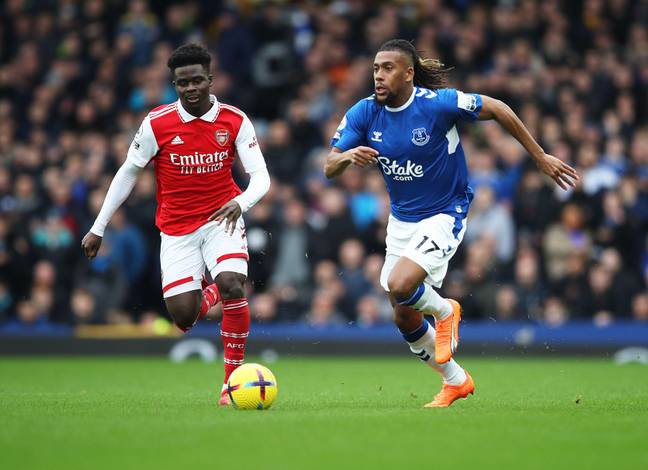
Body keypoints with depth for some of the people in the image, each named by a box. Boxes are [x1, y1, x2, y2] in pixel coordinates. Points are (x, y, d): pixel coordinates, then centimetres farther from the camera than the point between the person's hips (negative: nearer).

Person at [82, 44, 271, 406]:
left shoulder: (235, 121, -9)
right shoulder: (157, 124, -10)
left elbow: (261, 176, -11)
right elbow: (128, 173, 1)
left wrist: (241, 202, -34)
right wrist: (98, 229, 3)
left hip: (222, 219, -1)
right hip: (176, 228, 1)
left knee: (232, 284, -27)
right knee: (184, 318, -8)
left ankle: (234, 379, -12)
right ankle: (209, 296, 31)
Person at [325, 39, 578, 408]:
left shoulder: (439, 103, -20)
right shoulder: (364, 113, -8)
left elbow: (498, 110, -9)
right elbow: (329, 169, -9)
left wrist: (540, 157, -6)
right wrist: (347, 156, -32)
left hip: (445, 215, -6)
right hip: (401, 220, 6)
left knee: (400, 286, -28)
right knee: (404, 318, 10)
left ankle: (444, 310, 7)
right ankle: (455, 381, 33)